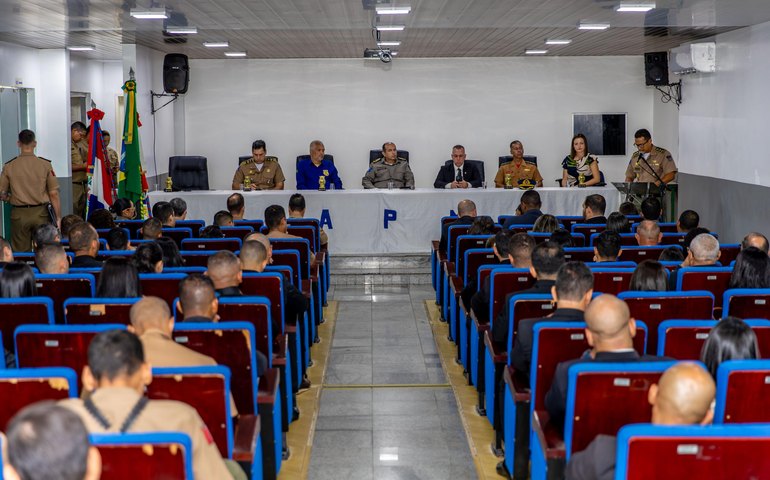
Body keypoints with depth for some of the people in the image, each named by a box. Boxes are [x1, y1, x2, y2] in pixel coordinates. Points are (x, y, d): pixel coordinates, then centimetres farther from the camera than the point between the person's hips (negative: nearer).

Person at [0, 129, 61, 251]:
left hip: (19, 214, 1)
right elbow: (54, 194, -5)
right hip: (41, 213, -1)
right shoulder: (45, 165, -5)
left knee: (21, 253, 7)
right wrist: (58, 217, 2)